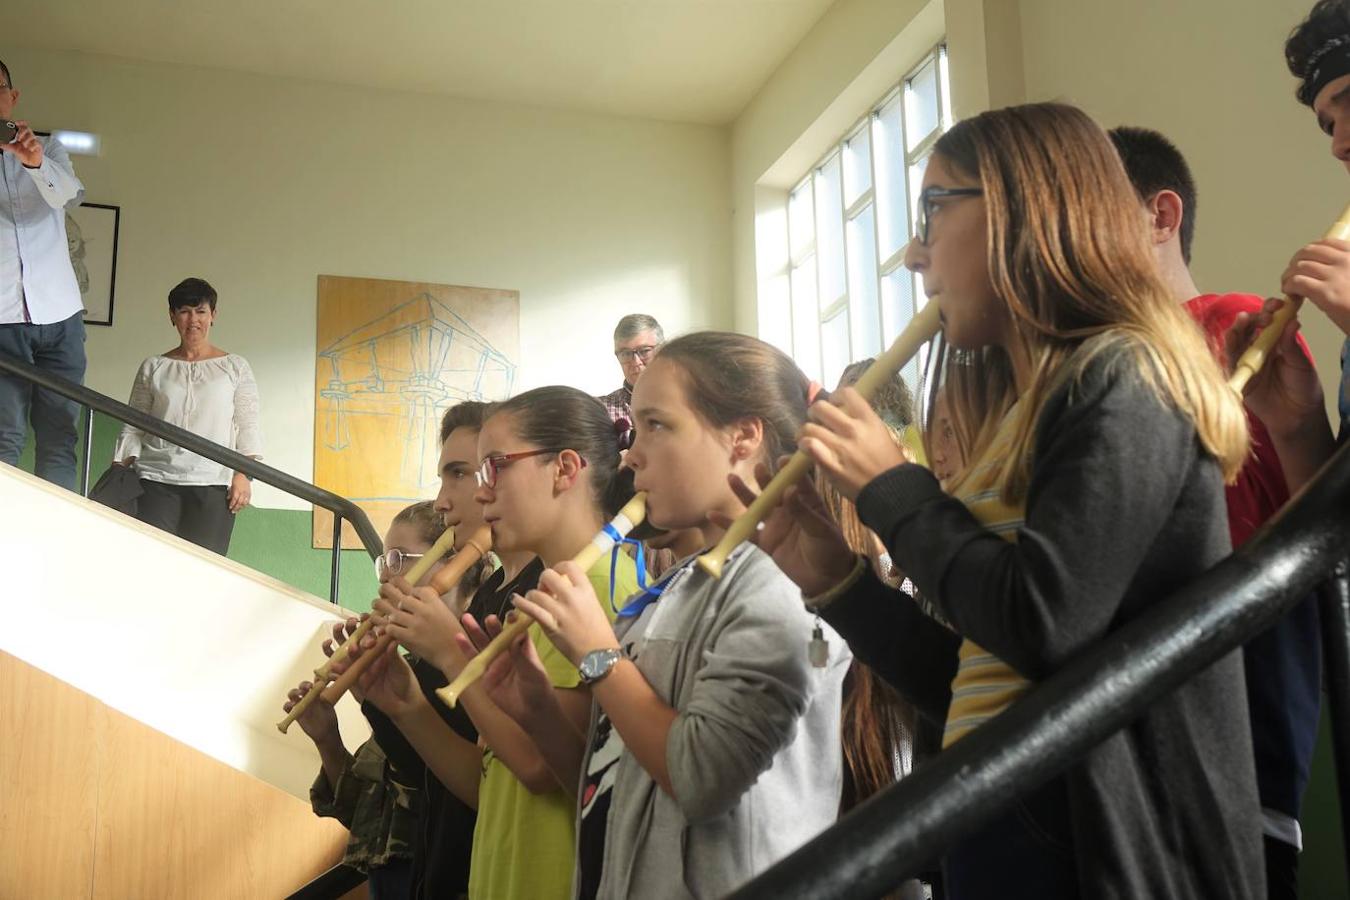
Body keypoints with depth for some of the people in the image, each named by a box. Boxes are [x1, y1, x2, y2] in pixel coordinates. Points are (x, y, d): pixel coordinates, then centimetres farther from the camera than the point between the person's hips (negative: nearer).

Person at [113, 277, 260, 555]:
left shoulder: (235, 367, 11)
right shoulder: (154, 368, 14)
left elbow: (248, 426, 6)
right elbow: (133, 428, 13)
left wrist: (243, 474, -6)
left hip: (213, 484, -1)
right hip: (157, 481, 1)